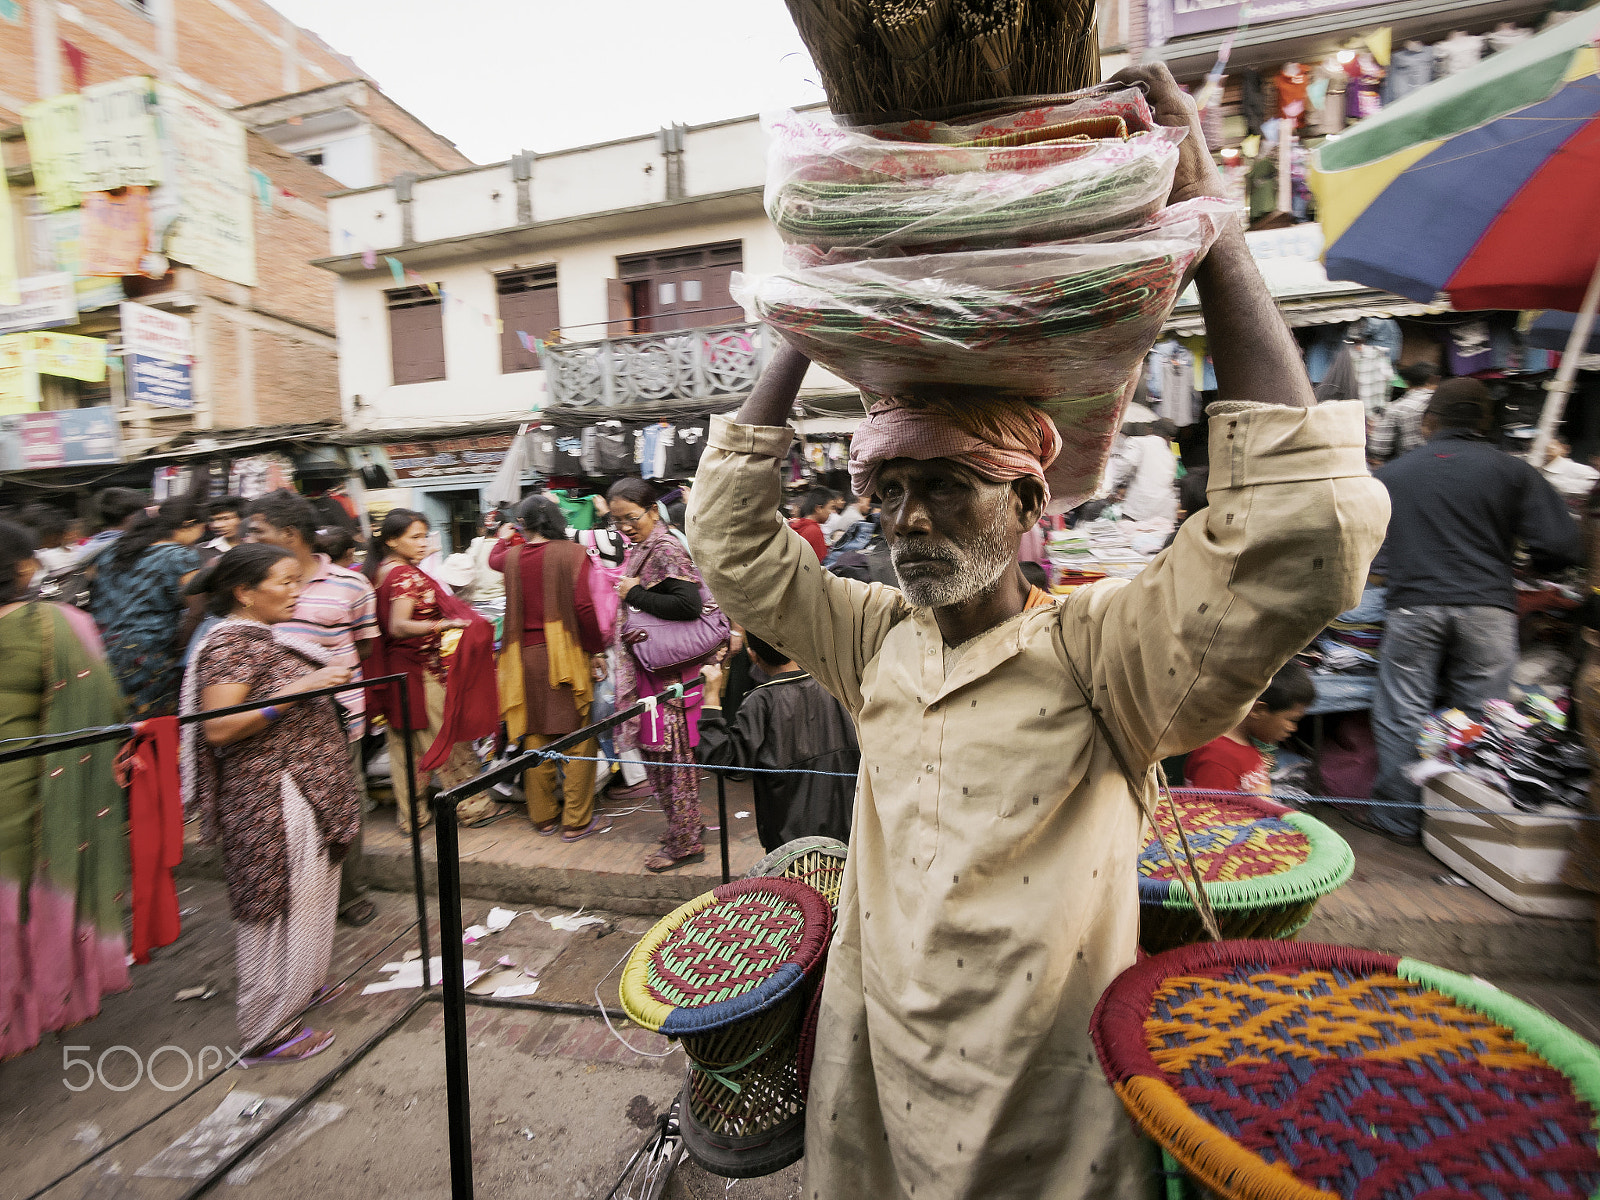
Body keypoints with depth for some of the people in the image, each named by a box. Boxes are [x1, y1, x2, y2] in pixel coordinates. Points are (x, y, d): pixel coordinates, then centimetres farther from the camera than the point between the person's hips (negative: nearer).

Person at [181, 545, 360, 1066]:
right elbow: (218, 729, -25)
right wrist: (300, 689, -28)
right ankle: (268, 1031, 18)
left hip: (304, 794, 10)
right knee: (280, 907, 2)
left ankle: (299, 987, 39)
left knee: (305, 899, 21)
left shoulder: (269, 636, 11)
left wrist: (325, 679, 10)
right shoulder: (230, 643, -17)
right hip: (270, 803, -10)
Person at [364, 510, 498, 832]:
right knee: (448, 738, 2)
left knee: (403, 744, 14)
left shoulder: (379, 572, 9)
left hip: (392, 670, 9)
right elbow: (399, 627, -29)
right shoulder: (407, 576, -19)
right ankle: (472, 805, 13)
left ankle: (410, 813, 25)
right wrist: (443, 624, -44)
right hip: (421, 671, -9)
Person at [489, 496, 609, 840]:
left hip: (526, 654, 4)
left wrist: (503, 537, 52)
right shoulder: (571, 553, -8)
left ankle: (543, 816, 25)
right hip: (566, 654, -4)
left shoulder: (512, 556, 5)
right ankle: (577, 821, 8)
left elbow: (493, 559, 31)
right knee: (579, 737, 4)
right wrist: (597, 651, -6)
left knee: (535, 737, 14)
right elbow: (583, 607, -16)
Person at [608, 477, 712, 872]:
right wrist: (627, 631, 6)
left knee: (673, 757, 0)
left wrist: (634, 594, -18)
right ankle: (680, 829, 31)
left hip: (669, 670, -9)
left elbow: (688, 605, -27)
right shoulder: (641, 550, 13)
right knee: (654, 754, 16)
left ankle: (685, 842, 14)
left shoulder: (667, 549, -15)